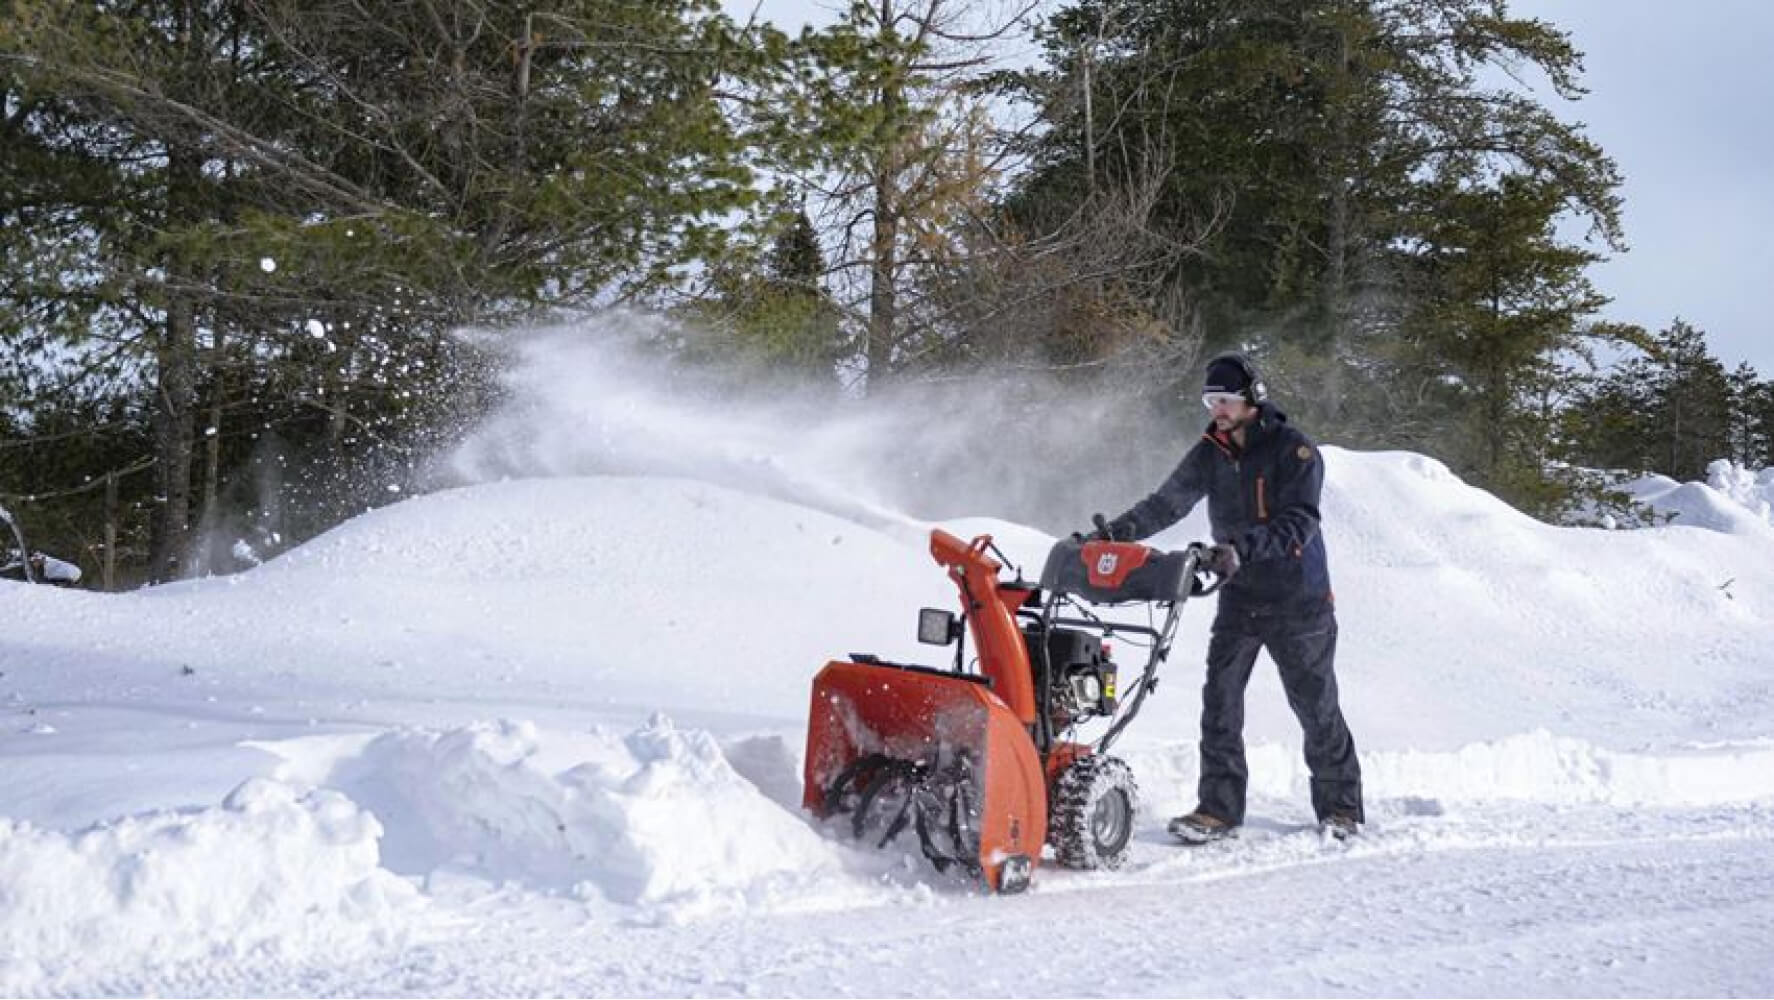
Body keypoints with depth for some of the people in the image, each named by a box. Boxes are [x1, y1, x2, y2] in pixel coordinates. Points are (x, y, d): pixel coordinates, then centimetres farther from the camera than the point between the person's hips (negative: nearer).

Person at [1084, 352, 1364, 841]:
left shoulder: (1293, 449, -14)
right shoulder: (1211, 452, 3)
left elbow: (1298, 522, -25)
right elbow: (1167, 502, -1)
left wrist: (1243, 548, -39)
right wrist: (1116, 533, -17)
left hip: (1297, 599, -5)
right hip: (1239, 597, 5)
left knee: (1316, 705, 5)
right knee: (1220, 699, -5)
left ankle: (1341, 806, 20)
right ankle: (1218, 806, -1)